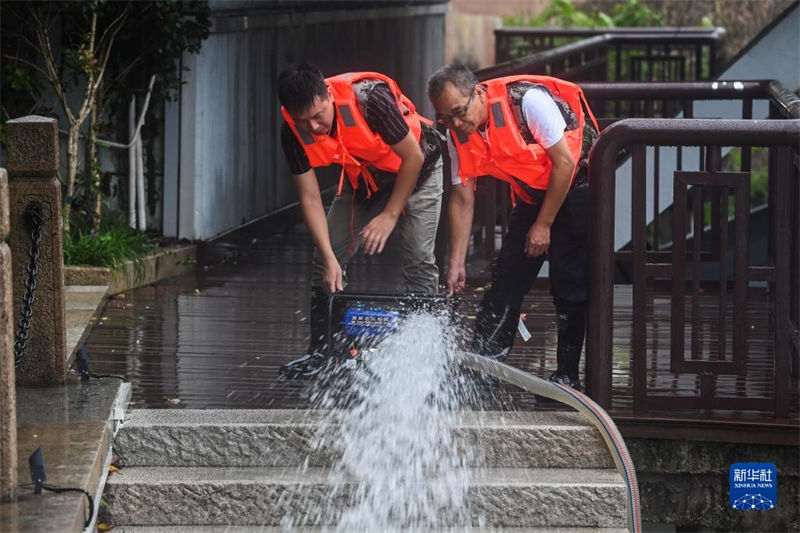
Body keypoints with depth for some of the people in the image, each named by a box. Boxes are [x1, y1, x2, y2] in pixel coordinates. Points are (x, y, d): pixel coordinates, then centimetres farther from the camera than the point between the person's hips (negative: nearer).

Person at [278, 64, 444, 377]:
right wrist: (330, 258, -25)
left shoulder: (370, 98, -38)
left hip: (416, 171, -5)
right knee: (325, 258, -3)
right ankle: (320, 351, 7)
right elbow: (310, 198, -17)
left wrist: (389, 215, -21)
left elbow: (413, 156, -25)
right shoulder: (294, 132, -24)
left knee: (418, 257, -17)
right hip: (362, 179, 5)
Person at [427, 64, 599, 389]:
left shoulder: (529, 100, -30)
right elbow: (462, 198, -2)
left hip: (575, 185, -6)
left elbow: (564, 162, -23)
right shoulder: (458, 135, -10)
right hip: (531, 193, 6)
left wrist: (543, 225, -17)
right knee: (506, 278, -1)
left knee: (569, 283, -12)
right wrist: (456, 263, -6)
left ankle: (567, 376, -5)